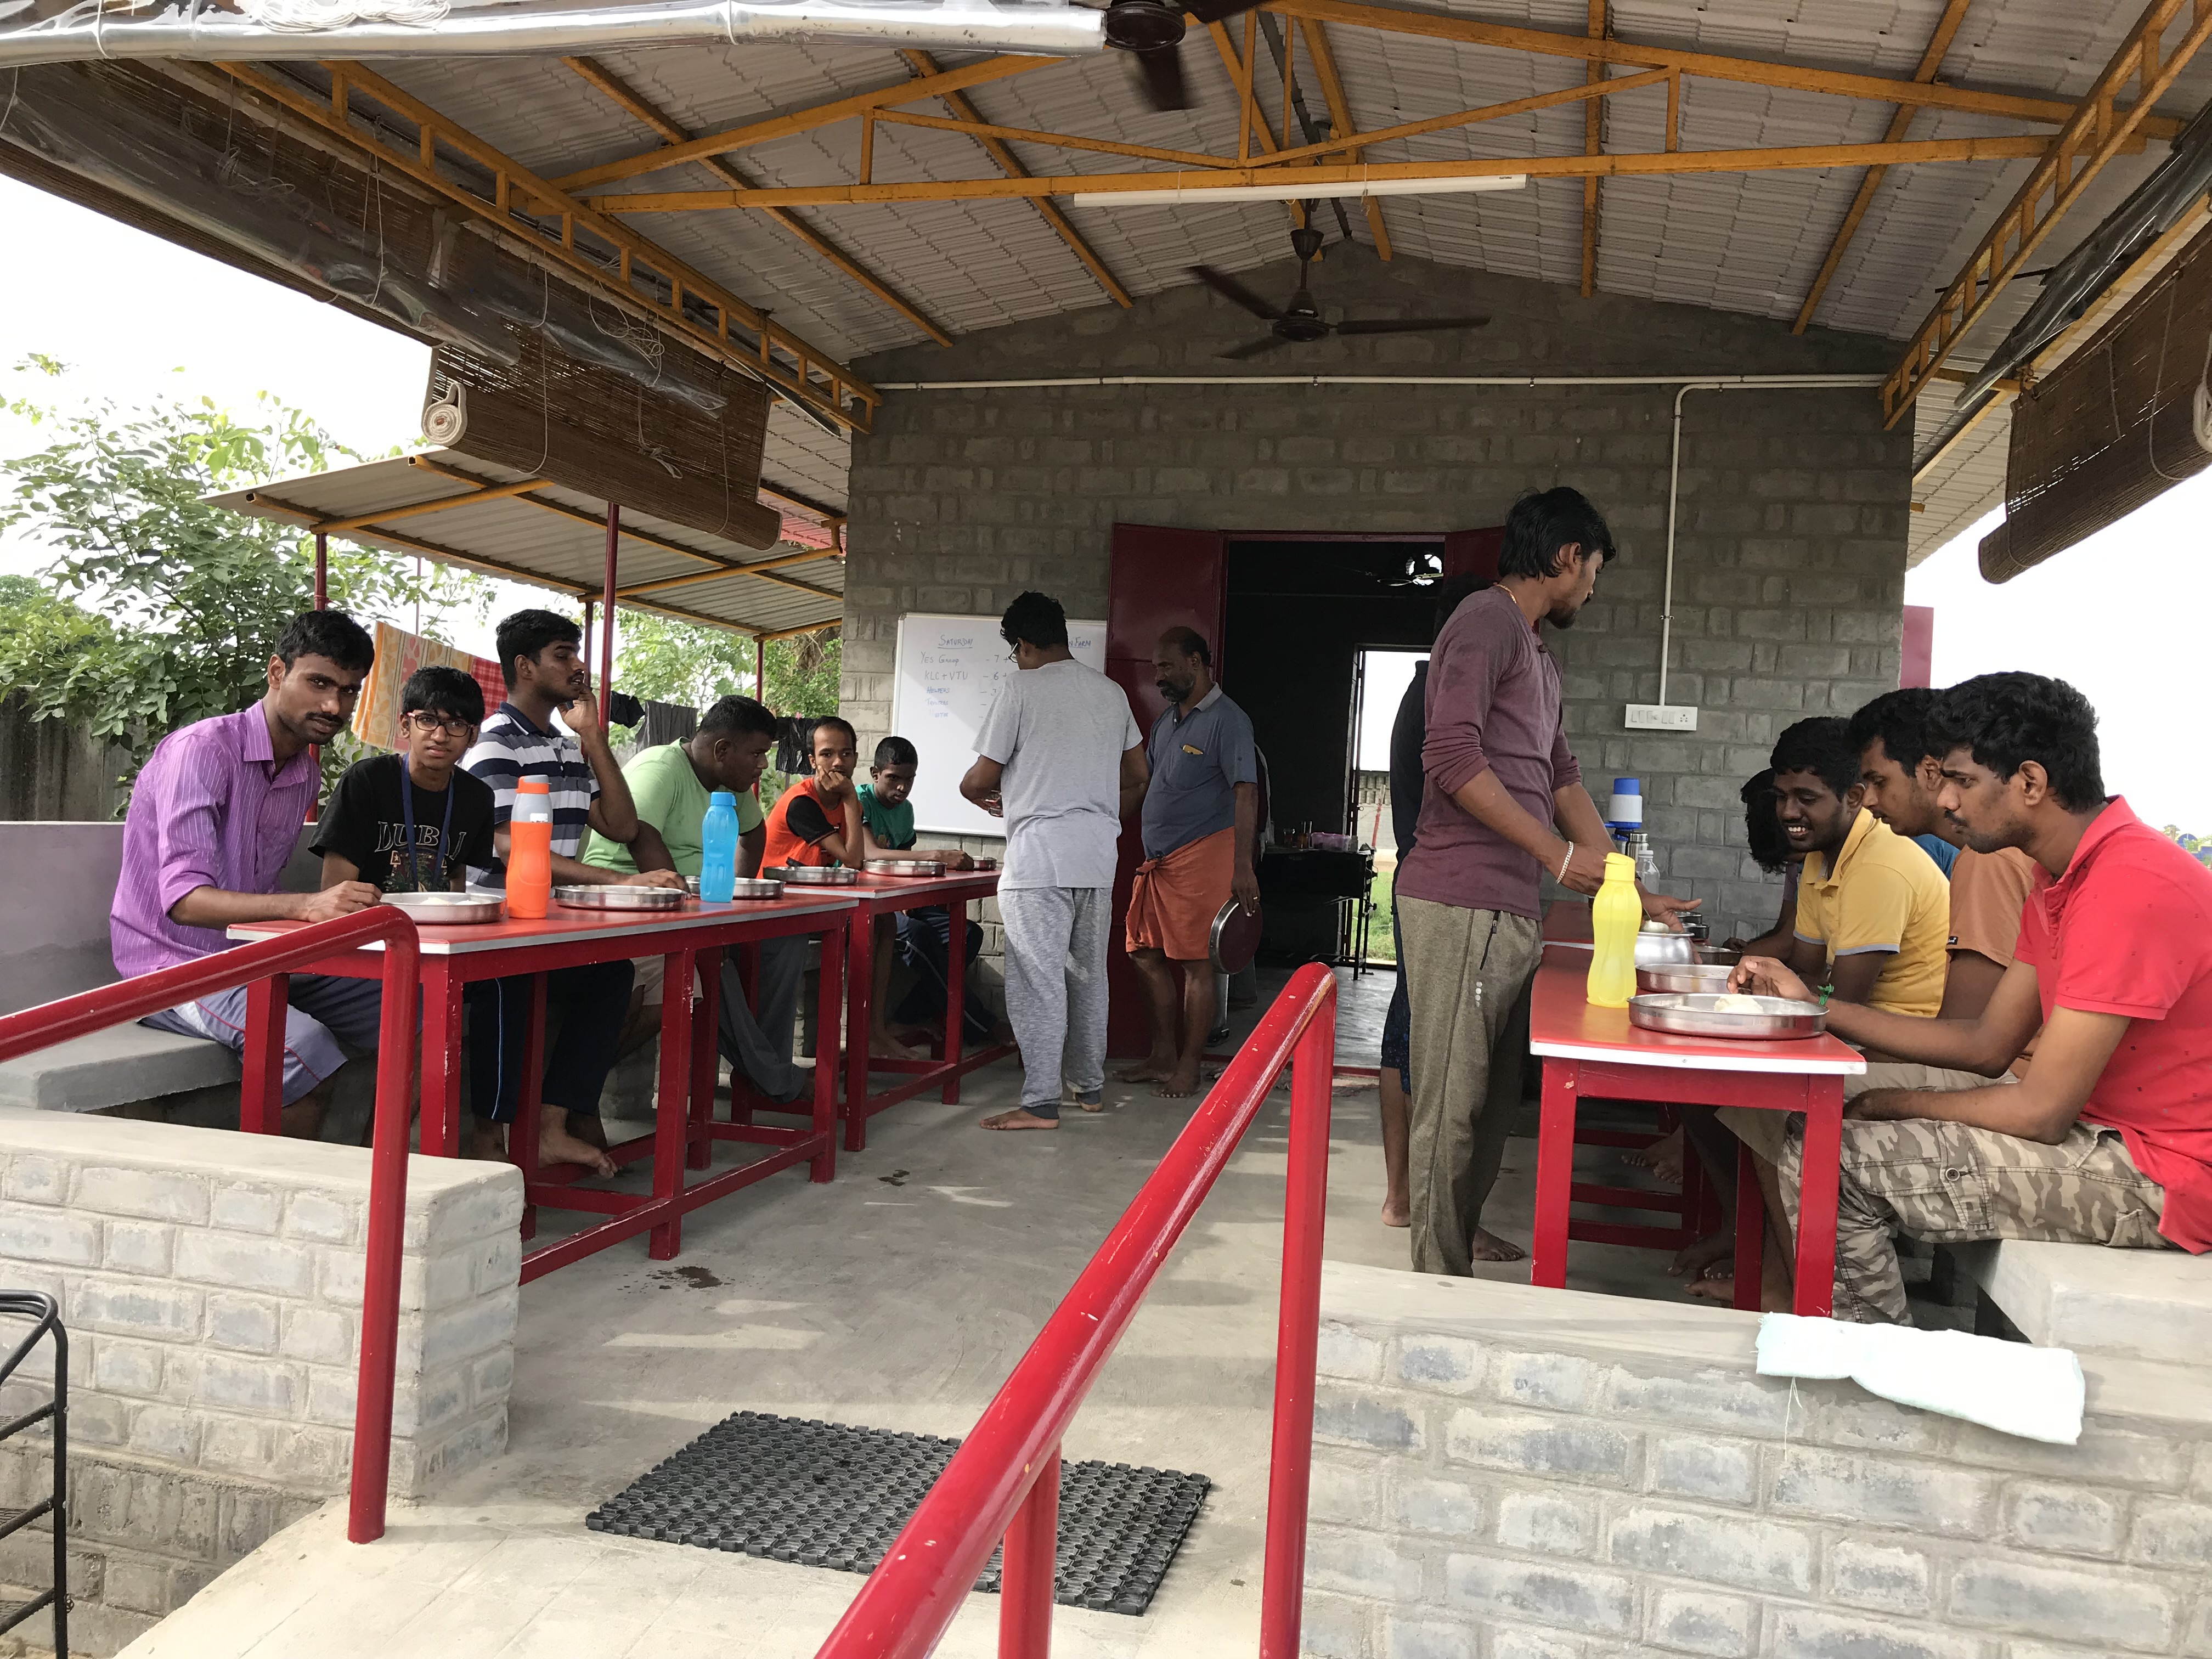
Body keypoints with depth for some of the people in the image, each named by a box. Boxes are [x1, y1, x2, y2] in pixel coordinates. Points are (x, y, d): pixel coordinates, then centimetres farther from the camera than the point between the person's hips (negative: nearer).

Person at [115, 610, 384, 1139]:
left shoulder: (307, 775, 10)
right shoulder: (201, 751, -16)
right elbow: (184, 899, -27)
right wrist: (305, 906, -42)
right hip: (177, 967, -8)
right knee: (307, 1046, -33)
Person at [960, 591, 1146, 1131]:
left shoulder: (1021, 688, -5)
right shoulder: (1111, 692, 14)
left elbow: (981, 778, -4)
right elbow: (1137, 777, 18)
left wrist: (984, 796, 18)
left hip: (1040, 854, -6)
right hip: (1099, 855, 7)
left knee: (1038, 978, -5)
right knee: (1088, 973, 15)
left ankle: (1040, 1102, -5)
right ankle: (1091, 1086, 25)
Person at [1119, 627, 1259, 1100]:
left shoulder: (1227, 720, -10)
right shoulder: (1167, 719, 17)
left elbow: (1246, 792, -17)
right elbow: (1144, 781, 25)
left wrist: (1243, 866, -23)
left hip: (1200, 857, -9)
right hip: (1156, 858, 9)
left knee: (1195, 964, -3)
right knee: (1145, 955, 11)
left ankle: (1188, 1069, 6)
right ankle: (1163, 1055, 23)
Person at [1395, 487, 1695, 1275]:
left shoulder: (1538, 656, 24)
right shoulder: (1486, 622, -8)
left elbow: (1562, 778, 26)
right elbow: (1453, 759, -19)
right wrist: (1556, 852, -15)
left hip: (1509, 909, 10)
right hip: (1460, 905, -10)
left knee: (1494, 1093, 16)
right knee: (1454, 1100, -5)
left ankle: (1462, 1231, 30)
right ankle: (1441, 1282, 2)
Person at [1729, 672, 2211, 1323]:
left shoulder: (2131, 885, -23)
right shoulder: (2062, 876, 10)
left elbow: (2041, 1110, -23)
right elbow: (1988, 1045, 9)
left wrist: (1890, 1103, -7)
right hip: (2108, 1131, 10)